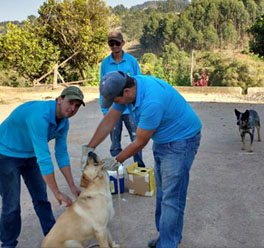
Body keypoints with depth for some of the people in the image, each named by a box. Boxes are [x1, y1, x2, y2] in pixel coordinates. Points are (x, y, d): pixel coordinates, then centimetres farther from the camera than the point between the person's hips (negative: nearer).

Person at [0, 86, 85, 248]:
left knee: (41, 198, 11)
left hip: (31, 155, 8)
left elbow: (62, 155, -3)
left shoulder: (64, 122, -9)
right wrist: (58, 193, -31)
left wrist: (72, 186, -5)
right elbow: (43, 158, -37)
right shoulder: (40, 115, -36)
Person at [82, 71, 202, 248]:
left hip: (181, 140, -9)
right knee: (162, 192, 17)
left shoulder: (151, 102, -36)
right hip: (162, 139, 9)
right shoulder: (127, 87, -9)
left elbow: (140, 143, -23)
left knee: (171, 197, -4)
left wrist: (117, 161, -9)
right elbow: (109, 120, -1)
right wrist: (89, 149, -1)